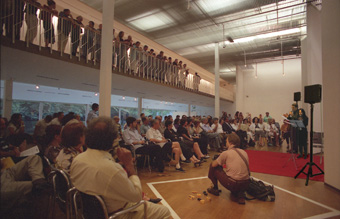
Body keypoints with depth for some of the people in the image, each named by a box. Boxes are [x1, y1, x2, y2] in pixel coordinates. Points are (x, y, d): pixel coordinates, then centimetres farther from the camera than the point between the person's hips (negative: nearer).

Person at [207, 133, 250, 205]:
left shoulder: (226, 153, -9)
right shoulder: (244, 152, 9)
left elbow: (213, 164, 1)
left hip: (233, 184, -6)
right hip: (245, 185, 6)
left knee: (213, 167, 9)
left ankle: (215, 189, 24)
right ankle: (240, 194, 15)